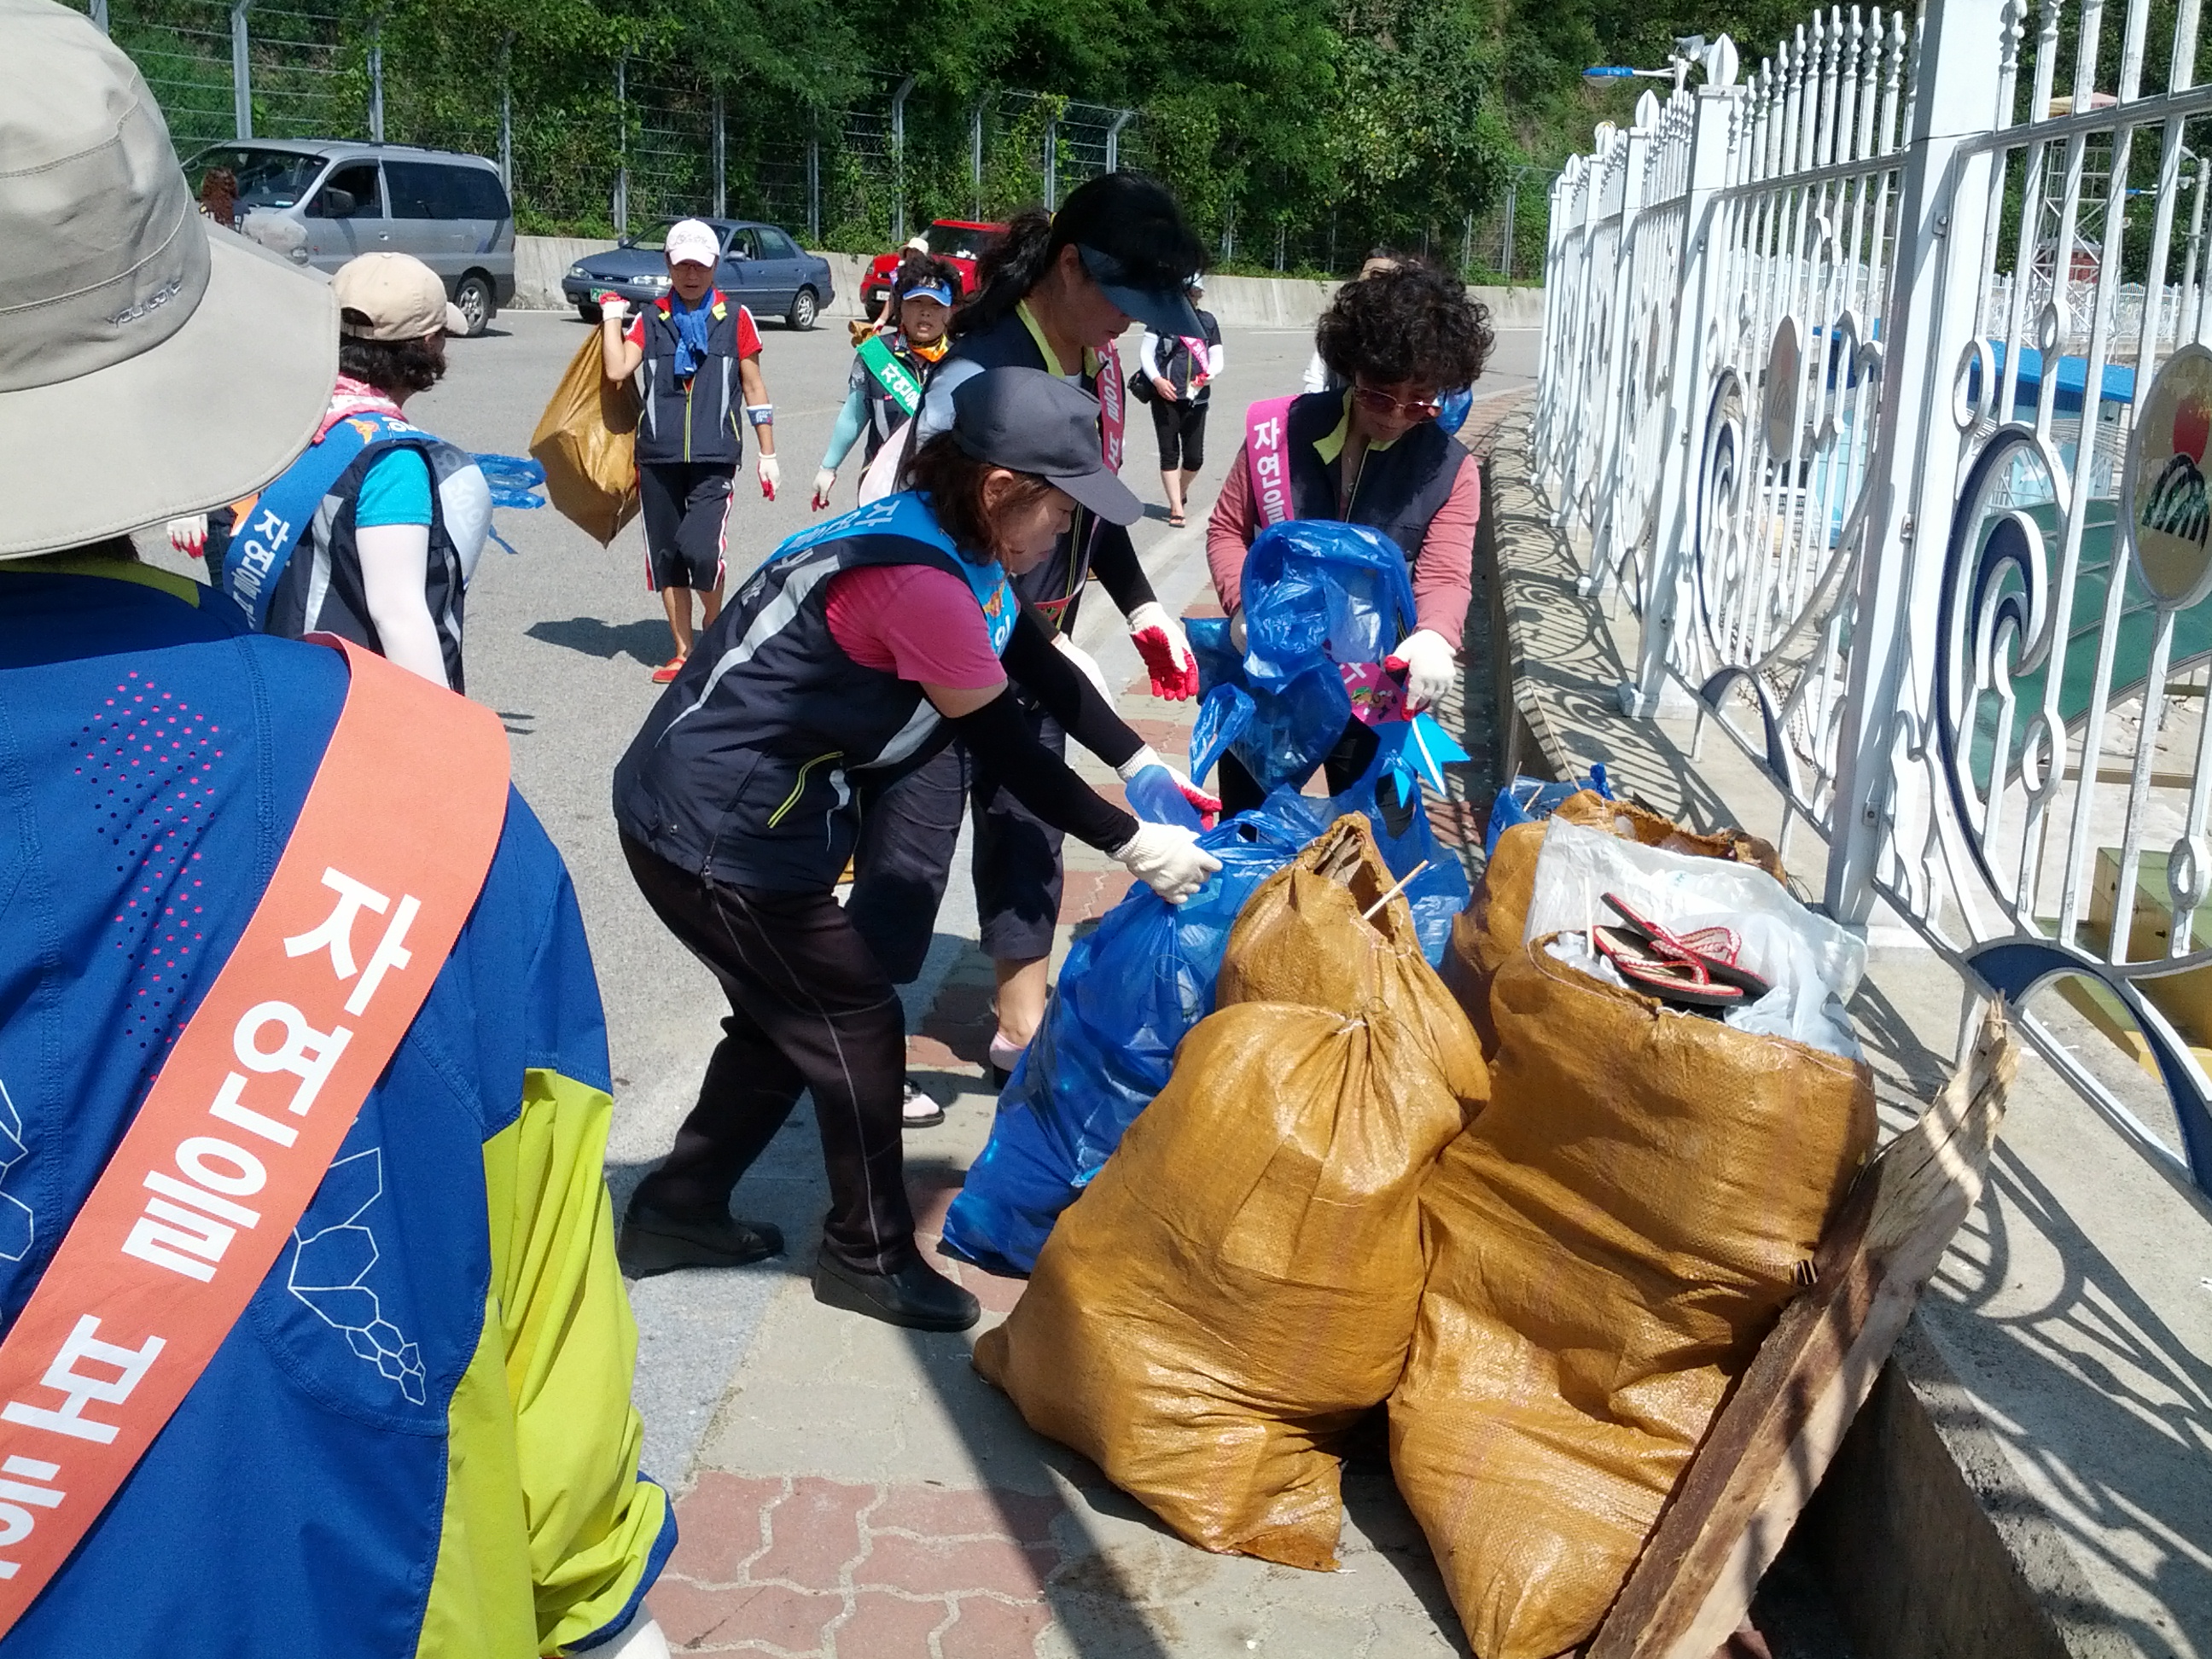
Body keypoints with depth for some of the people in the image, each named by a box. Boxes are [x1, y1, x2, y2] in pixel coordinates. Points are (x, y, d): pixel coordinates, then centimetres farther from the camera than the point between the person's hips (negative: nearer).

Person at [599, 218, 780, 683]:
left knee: (700, 548, -18)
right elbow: (617, 369, -5)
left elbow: (754, 387, 9)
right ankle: (683, 652, 20)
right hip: (658, 456, 3)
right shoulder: (651, 318, 9)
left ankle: (715, 622, 11)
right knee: (665, 557, 7)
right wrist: (612, 316, 1)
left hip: (713, 457, -3)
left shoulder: (735, 317, 5)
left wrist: (768, 453, 8)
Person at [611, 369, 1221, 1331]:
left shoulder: (945, 535, 3)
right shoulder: (921, 584, -27)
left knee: (786, 1017, 21)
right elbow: (1008, 752, -20)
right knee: (856, 1022, 3)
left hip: (698, 808, 10)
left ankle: (676, 1212, 35)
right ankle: (869, 1255, 21)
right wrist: (1133, 846, -10)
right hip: (714, 834, -10)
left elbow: (1044, 670, 13)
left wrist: (1141, 764, 10)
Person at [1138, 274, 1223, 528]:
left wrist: (1209, 375, -13)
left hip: (1196, 399, 3)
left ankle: (1181, 491, 34)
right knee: (1170, 453, -1)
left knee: (1194, 457, 4)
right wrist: (1157, 380, -15)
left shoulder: (1207, 321, 10)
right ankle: (1177, 509, 5)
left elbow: (1217, 357, 8)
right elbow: (1146, 352, 0)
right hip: (1166, 396, -2)